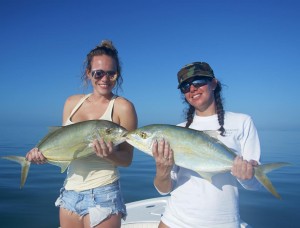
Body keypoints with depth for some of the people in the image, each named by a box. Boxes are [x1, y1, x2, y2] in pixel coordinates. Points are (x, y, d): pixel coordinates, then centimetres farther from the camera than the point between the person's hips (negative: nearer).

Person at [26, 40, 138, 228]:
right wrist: (41, 153, -5)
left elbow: (127, 159, -9)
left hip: (102, 194, -5)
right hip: (70, 191, 5)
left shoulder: (123, 107, -9)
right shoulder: (72, 102, 6)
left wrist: (110, 154, -29)